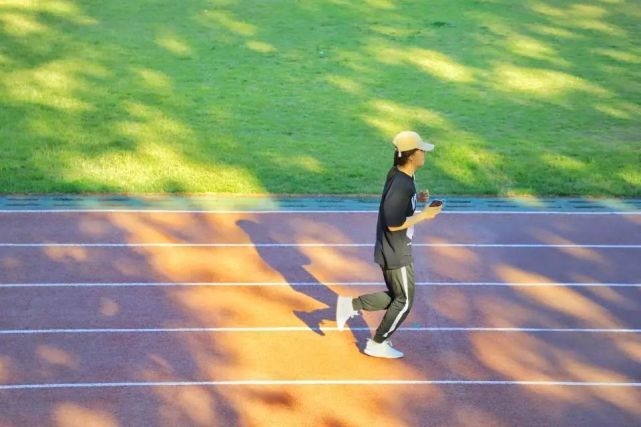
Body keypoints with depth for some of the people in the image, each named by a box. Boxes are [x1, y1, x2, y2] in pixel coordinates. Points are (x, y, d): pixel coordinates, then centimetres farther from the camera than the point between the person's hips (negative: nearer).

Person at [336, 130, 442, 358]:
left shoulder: (397, 175, 2)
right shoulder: (402, 185, -27)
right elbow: (394, 224, -26)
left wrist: (416, 199, 3)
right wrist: (424, 215, -19)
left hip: (389, 250, 9)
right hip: (396, 254, -9)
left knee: (395, 297, 20)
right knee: (404, 302, 7)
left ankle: (350, 305, 18)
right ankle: (377, 345, 19)